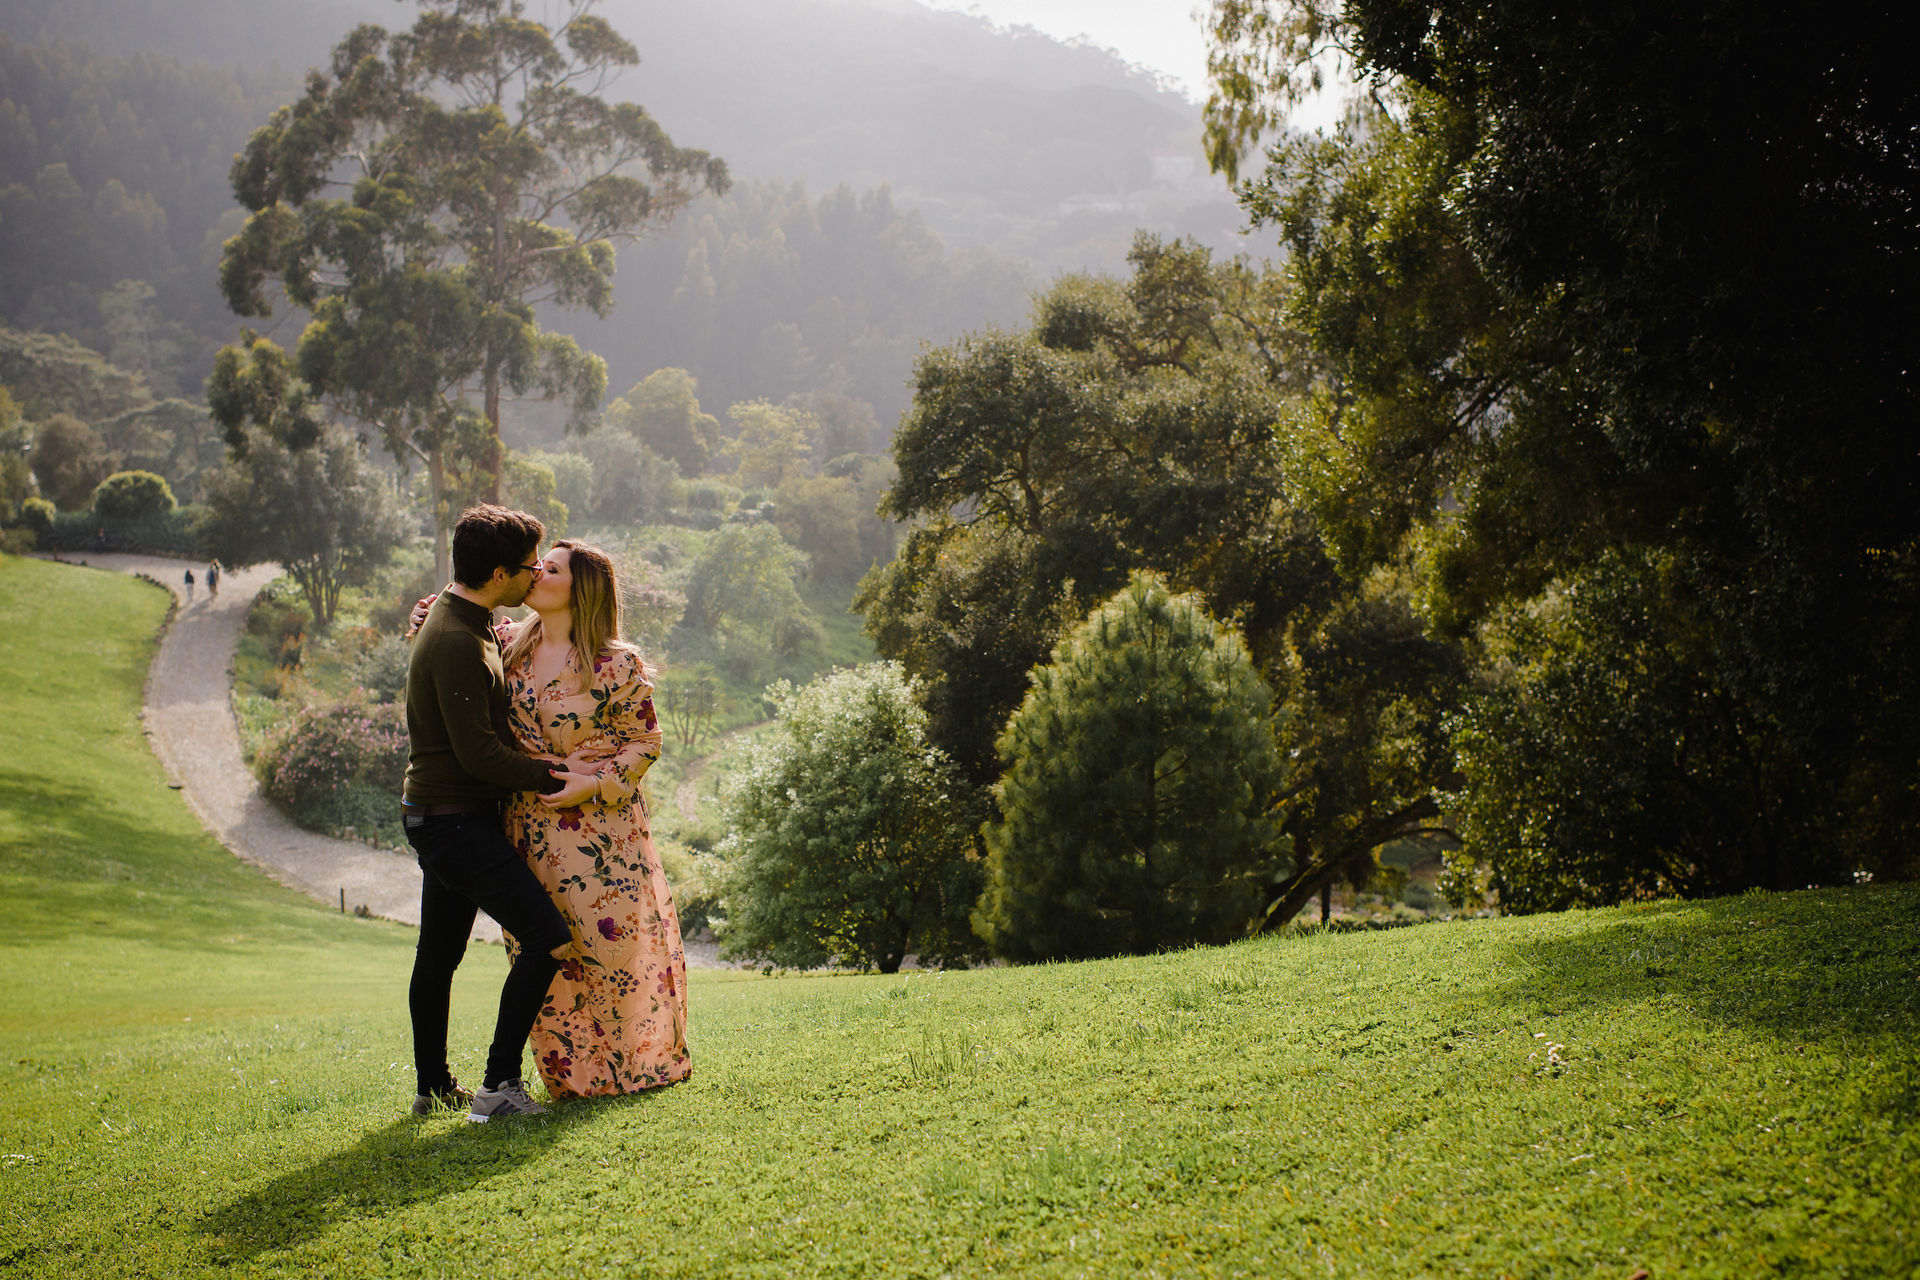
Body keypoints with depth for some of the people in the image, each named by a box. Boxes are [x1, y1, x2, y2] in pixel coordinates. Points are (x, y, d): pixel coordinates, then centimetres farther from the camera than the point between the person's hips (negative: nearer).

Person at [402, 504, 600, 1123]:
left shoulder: (462, 623, 11)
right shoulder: (456, 643, -22)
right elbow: (479, 752, -22)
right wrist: (560, 780, -15)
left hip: (439, 815, 11)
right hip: (457, 820, -11)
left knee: (438, 955, 17)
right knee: (548, 938, -12)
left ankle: (433, 1088, 28)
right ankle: (498, 1086, -9)